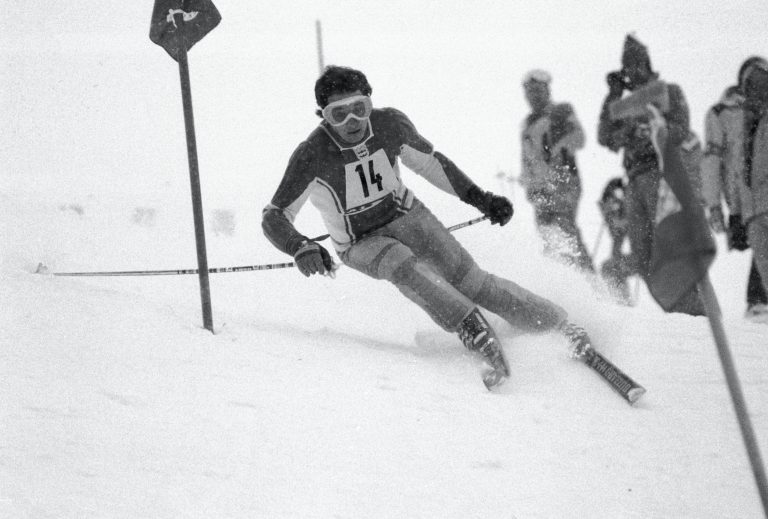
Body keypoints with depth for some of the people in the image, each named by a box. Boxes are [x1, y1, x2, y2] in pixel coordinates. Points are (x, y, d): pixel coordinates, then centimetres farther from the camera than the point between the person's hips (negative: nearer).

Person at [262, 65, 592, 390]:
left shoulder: (391, 124, -17)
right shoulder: (313, 155, -27)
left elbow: (428, 162, 2)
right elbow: (274, 217, -22)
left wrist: (479, 198, -1)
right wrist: (301, 248, -42)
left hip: (405, 215, 2)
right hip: (360, 244, -2)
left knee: (468, 279, -10)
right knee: (402, 265, -34)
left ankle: (559, 323, 3)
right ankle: (480, 338, -37)